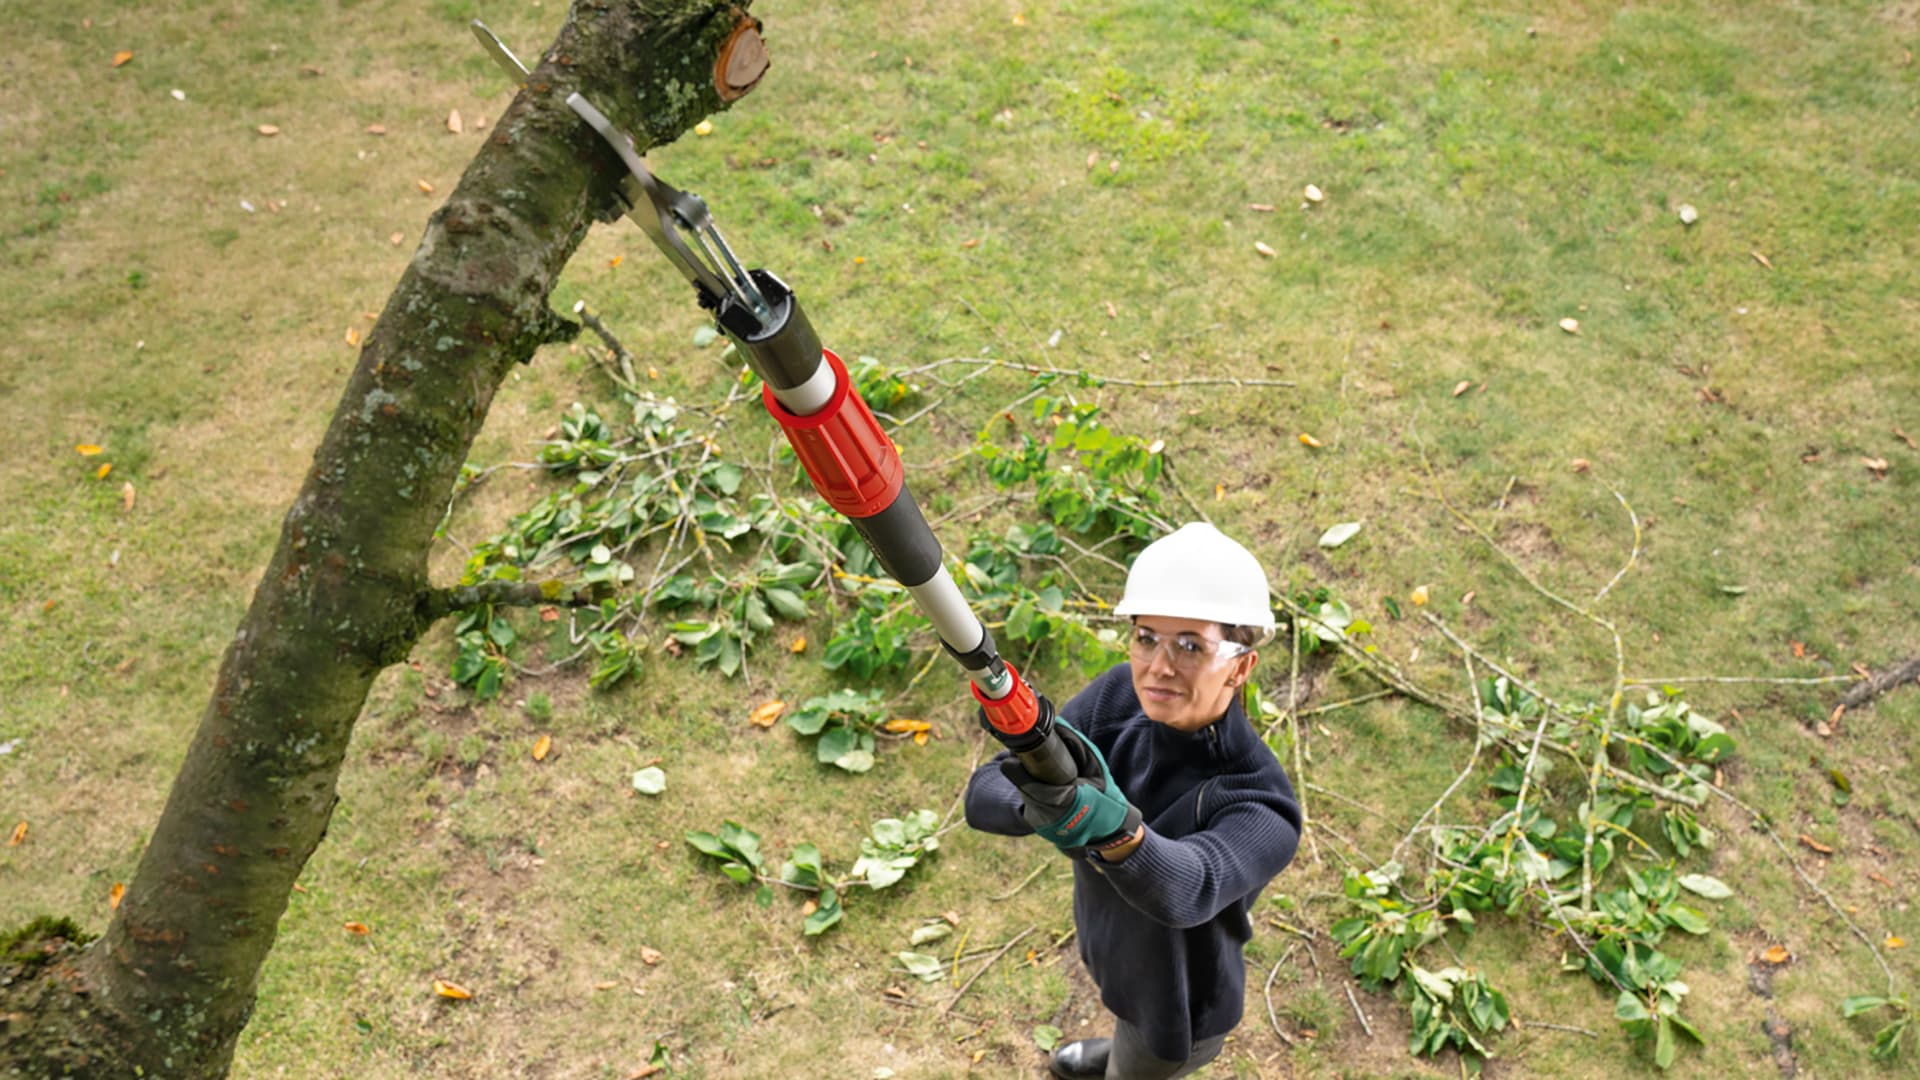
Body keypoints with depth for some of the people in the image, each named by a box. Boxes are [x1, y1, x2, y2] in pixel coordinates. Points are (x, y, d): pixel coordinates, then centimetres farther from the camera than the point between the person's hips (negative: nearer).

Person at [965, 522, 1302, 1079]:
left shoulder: (1262, 813, -38)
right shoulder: (1116, 698, -25)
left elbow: (1188, 889, -58)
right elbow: (984, 793, -29)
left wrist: (1111, 825, -78)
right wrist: (1038, 803, -53)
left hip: (1173, 1008, -5)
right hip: (1107, 942, 5)